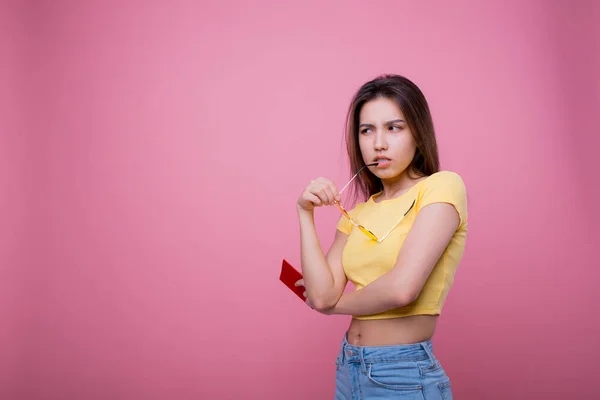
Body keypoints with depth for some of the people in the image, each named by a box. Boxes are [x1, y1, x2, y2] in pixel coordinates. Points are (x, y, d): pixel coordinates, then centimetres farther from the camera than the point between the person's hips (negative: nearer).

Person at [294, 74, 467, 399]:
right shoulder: (356, 214, 9)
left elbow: (402, 287, -23)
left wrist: (337, 302, -4)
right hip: (348, 371, 6)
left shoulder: (442, 186, -11)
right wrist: (306, 214, -4)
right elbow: (322, 296, -2)